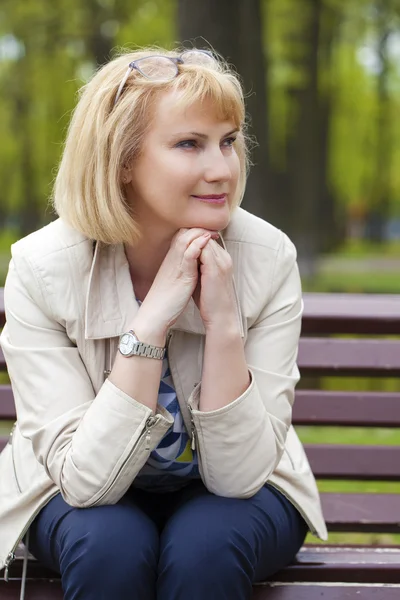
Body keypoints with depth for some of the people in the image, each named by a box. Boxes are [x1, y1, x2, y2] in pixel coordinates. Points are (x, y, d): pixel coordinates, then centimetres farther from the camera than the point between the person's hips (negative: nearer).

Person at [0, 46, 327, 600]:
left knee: (207, 542, -31)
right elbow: (86, 479, -25)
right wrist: (151, 321, -33)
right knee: (109, 542, -32)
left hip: (233, 495, 1)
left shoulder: (268, 258, -19)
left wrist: (224, 322, -31)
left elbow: (238, 473, -20)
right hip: (83, 500, 0)